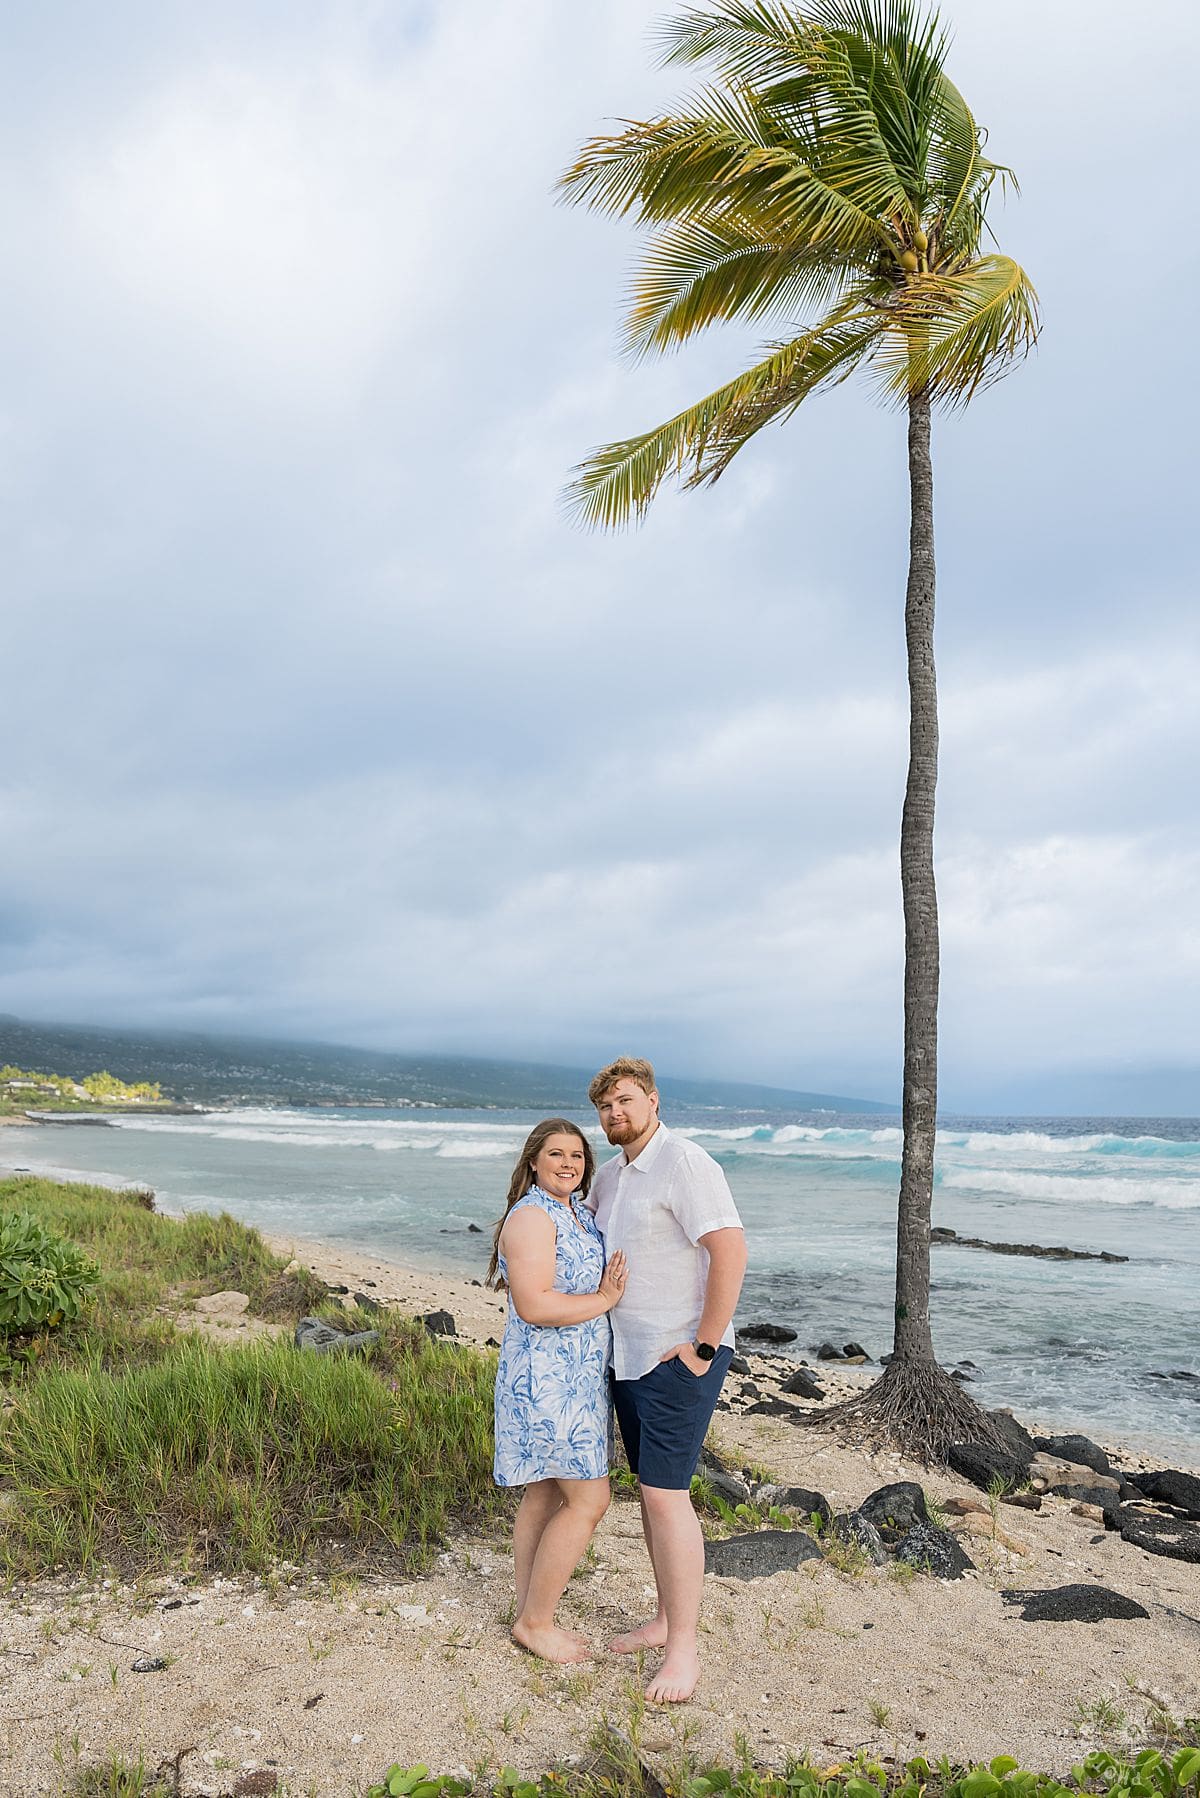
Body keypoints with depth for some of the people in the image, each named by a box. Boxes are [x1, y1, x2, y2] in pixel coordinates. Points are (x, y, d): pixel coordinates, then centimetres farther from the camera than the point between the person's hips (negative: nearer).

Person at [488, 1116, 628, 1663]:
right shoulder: (531, 1217, -17)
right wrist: (604, 1299, -17)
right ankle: (535, 1622, 11)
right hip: (546, 1378, -9)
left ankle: (530, 1617, 27)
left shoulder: (581, 1214, 12)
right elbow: (533, 1306, -26)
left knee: (544, 1496, 16)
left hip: (577, 1378, 9)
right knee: (588, 1500, -4)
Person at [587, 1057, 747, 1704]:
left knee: (666, 1493, -7)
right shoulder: (612, 1173, 11)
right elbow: (582, 1216, 33)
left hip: (680, 1357, -8)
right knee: (650, 1488, 15)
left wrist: (705, 1346, -21)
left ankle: (683, 1649, 6)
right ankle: (665, 1620, 29)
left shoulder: (683, 1163, -16)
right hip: (629, 1354, 9)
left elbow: (730, 1250, -24)